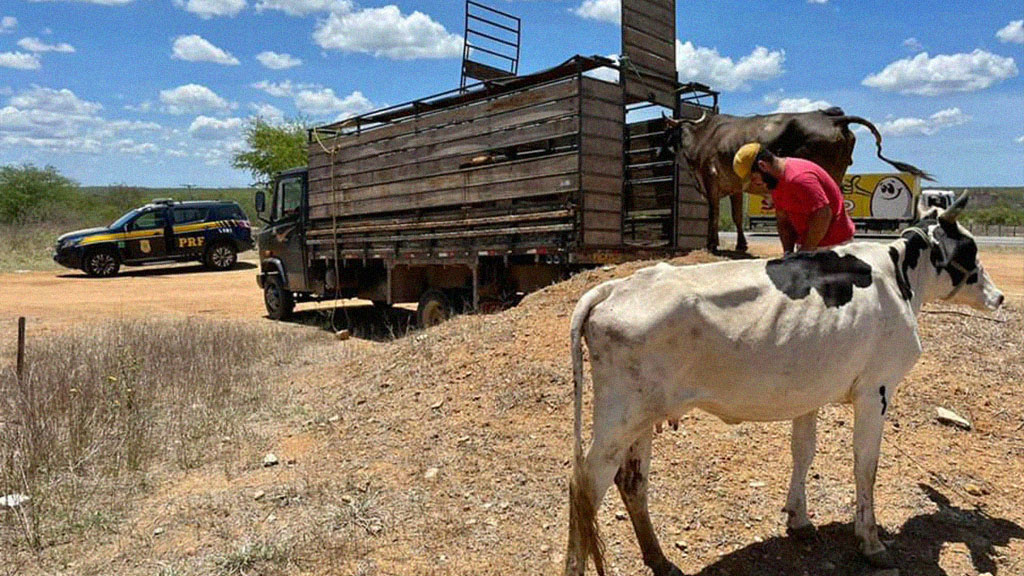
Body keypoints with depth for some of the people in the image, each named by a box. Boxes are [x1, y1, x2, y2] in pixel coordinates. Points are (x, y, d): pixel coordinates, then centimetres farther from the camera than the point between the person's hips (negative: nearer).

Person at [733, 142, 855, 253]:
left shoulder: (798, 177, -22)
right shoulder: (776, 181, 8)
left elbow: (823, 215, -26)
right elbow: (783, 220, 12)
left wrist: (804, 252, -20)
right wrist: (788, 252, -1)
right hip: (808, 244, 9)